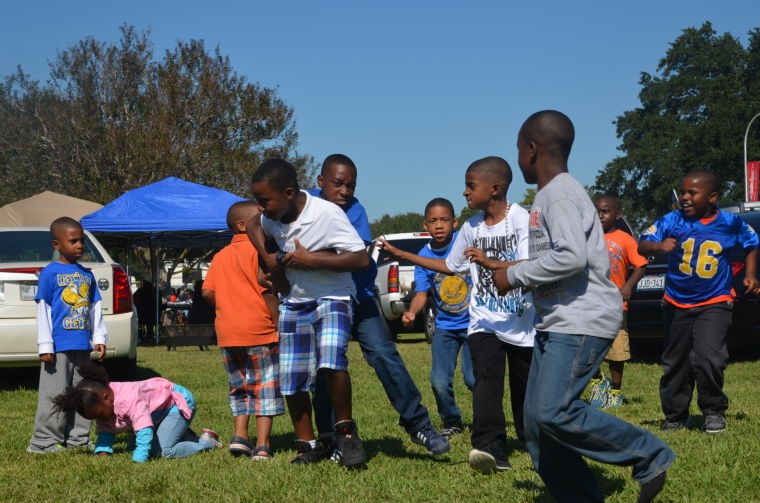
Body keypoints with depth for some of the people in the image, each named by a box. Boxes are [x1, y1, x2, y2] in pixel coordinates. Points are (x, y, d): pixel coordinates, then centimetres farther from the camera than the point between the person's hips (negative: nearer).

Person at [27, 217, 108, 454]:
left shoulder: (87, 275, 13)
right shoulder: (50, 273, -4)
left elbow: (95, 309, 17)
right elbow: (43, 310, -6)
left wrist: (99, 338, 9)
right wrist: (45, 345, -10)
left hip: (83, 346, 6)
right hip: (59, 347, -6)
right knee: (54, 396, -4)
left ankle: (78, 439, 18)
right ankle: (45, 441, 2)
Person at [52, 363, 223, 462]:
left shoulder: (129, 399, -38)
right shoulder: (101, 403, -9)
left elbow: (144, 433, -43)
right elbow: (105, 432, -2)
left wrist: (138, 462, -49)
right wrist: (102, 453, -20)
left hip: (179, 401, -10)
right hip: (159, 412, 10)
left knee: (164, 451, -24)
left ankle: (207, 442, -5)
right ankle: (182, 433, 22)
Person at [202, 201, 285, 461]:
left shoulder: (220, 256, 14)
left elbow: (208, 292, 6)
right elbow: (263, 277, -21)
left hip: (227, 332, 6)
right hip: (259, 330, -6)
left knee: (240, 386, 19)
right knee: (265, 388, 1)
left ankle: (239, 435, 8)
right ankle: (262, 446, -1)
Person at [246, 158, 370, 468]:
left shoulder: (327, 214, -21)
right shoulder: (273, 218, -2)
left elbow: (361, 259, -23)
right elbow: (252, 224, 24)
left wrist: (310, 259, -24)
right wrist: (266, 256, 5)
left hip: (332, 299, -6)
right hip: (294, 303, 6)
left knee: (331, 362, -31)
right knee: (291, 382, 5)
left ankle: (345, 430, -11)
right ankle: (307, 446, 21)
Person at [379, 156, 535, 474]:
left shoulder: (521, 219, -10)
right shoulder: (471, 227, 7)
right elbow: (450, 266, 19)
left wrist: (489, 262, -35)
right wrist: (401, 255, 18)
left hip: (521, 321, -3)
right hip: (484, 321, 3)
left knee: (524, 385, 9)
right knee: (486, 378, -18)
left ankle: (529, 436, 34)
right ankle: (491, 449, -29)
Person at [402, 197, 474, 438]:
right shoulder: (424, 256, -3)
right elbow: (422, 293, -5)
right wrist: (412, 312, -23)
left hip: (473, 322, -3)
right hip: (445, 326, 3)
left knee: (473, 379, -12)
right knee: (439, 381, -3)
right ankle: (452, 423, 25)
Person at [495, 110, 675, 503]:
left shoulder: (559, 194, -12)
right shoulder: (553, 194, 19)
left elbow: (572, 256, -26)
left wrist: (514, 275, -15)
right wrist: (513, 271, 21)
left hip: (581, 323, -10)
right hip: (555, 324, 10)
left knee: (553, 412, -21)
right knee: (537, 425, 4)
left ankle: (650, 457, -6)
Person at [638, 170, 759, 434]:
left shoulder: (730, 223, -6)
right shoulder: (673, 220, -7)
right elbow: (642, 244, -14)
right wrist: (658, 246, -35)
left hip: (714, 304, -2)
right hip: (677, 303, 2)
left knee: (708, 358, -19)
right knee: (675, 363, 11)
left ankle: (714, 412, 4)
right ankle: (675, 415, 29)